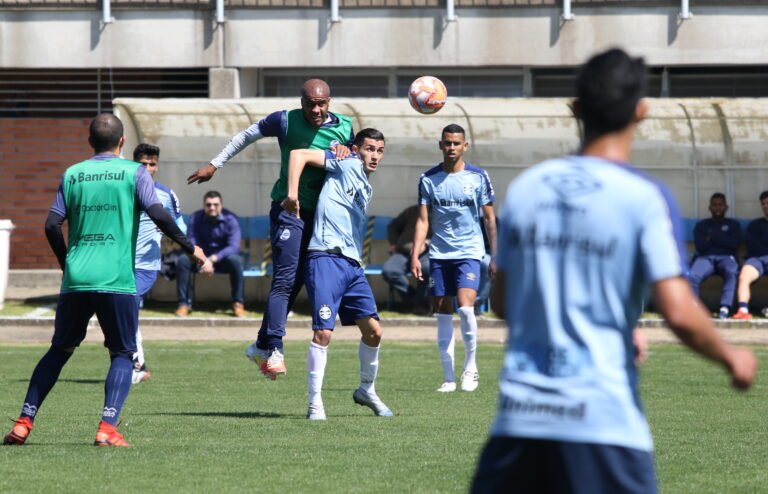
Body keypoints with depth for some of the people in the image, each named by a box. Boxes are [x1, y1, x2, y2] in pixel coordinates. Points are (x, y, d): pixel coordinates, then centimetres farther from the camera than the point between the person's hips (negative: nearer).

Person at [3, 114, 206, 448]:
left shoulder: (72, 175, 12)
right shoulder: (133, 173, 3)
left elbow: (52, 225, 7)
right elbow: (158, 215, -7)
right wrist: (190, 248, 5)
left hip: (75, 280, 3)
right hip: (117, 280, -3)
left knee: (59, 350, 17)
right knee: (122, 354, 7)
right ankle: (108, 427, -12)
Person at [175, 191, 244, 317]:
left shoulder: (230, 219, -13)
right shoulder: (196, 218, -9)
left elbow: (234, 246, -23)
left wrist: (214, 258, -38)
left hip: (222, 259, -1)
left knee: (235, 260, -35)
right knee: (183, 260, -29)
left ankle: (238, 303, -24)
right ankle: (184, 303, -21)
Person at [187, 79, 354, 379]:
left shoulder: (344, 127, 3)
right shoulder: (286, 121, -7)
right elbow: (247, 135, 8)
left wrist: (346, 151, -7)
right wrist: (215, 165, 11)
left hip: (321, 214, 5)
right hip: (289, 209, -5)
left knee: (295, 283, 7)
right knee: (286, 279, -17)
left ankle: (261, 347, 16)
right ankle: (273, 349, -22)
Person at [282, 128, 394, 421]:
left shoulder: (367, 189, 24)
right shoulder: (347, 164, 2)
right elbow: (299, 155, -7)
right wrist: (292, 193, -15)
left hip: (352, 264, 8)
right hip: (326, 257, -8)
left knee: (373, 330, 5)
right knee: (323, 332, -13)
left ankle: (367, 391, 25)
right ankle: (315, 403, -6)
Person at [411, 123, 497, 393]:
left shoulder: (478, 177, 1)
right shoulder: (429, 179, 4)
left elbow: (489, 218, 5)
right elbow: (423, 220, 5)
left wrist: (495, 257, 3)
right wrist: (415, 255, -5)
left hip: (469, 252, -2)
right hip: (439, 254, 2)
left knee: (465, 307, -20)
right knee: (443, 314, 2)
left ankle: (471, 366, -2)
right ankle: (449, 378, 8)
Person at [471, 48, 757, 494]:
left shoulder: (525, 187, 9)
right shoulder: (646, 198, -7)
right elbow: (679, 314, -14)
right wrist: (732, 358, 5)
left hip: (519, 414, 5)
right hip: (604, 421, -5)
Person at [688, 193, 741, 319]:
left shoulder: (733, 225, 23)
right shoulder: (702, 225, 23)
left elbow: (734, 243, 3)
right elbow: (700, 246, 6)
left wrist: (712, 238, 4)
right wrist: (722, 240, 7)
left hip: (726, 257, -1)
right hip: (706, 257, 1)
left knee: (731, 272, -40)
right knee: (692, 276, -35)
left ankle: (725, 309, -52)